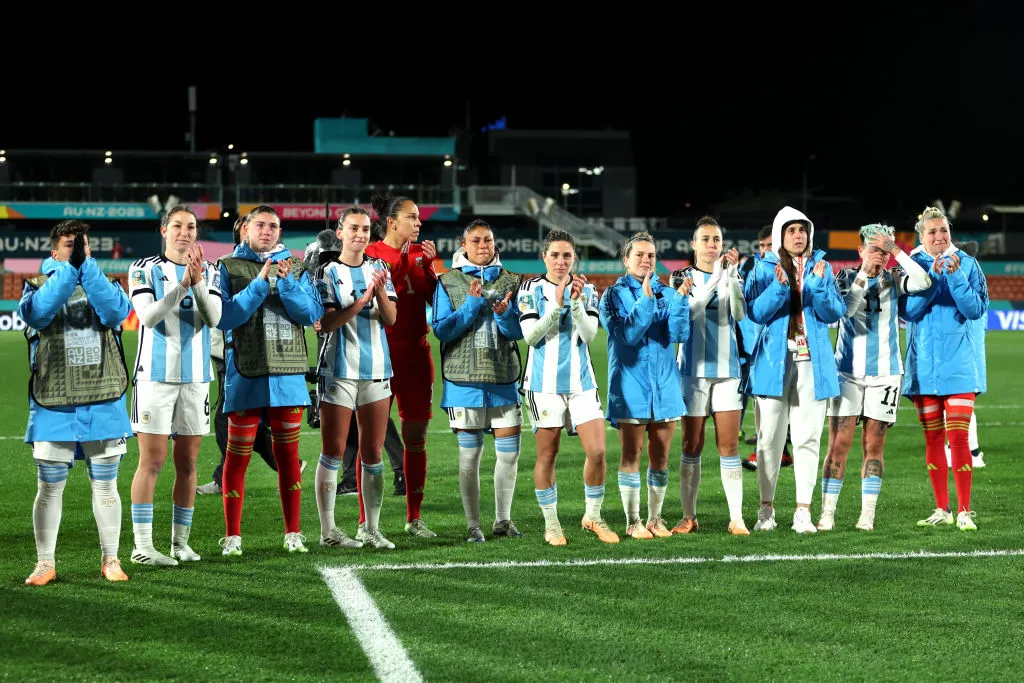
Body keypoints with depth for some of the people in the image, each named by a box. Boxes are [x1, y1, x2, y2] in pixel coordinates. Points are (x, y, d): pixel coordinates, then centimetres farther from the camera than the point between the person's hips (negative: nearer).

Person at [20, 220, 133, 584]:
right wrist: (68, 268, -20)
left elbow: (117, 311, -13)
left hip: (103, 403, 1)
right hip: (53, 405, -1)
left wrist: (86, 265, -16)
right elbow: (37, 312, -17)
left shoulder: (103, 283, 10)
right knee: (49, 487, 1)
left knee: (105, 484, 6)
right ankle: (45, 563, 10)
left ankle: (110, 560, 15)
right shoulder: (38, 285, 7)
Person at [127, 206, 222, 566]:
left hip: (195, 377, 4)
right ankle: (142, 546, -5)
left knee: (188, 462, 7)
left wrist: (198, 283, -21)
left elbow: (213, 318, -6)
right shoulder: (144, 269, -2)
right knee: (152, 461, -6)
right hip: (156, 375, -4)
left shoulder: (209, 273, 8)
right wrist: (182, 284, -25)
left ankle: (180, 541, 14)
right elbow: (149, 316, -15)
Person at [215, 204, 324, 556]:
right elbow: (225, 317, -9)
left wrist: (286, 283, -13)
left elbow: (312, 314, -1)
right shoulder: (229, 268, 2)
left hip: (288, 372, 3)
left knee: (288, 454, 8)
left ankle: (293, 533, 15)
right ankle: (232, 535, 5)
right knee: (238, 457, -1)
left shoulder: (295, 269, 10)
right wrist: (260, 284, -14)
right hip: (245, 373, -3)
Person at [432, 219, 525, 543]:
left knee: (509, 451, 3)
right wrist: (472, 303, -16)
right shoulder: (448, 282, 2)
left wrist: (505, 313, -17)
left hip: (503, 378, 3)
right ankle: (473, 525, 9)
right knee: (470, 454, 1)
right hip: (464, 379, -3)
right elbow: (442, 330, -6)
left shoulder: (510, 281, 8)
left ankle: (503, 519, 17)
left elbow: (519, 332, 4)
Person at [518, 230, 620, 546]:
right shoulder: (531, 290, -1)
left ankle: (593, 517, 11)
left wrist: (576, 302, -19)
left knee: (597, 452, -7)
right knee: (547, 455, 2)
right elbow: (531, 335, -10)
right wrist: (557, 304, -19)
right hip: (544, 383, -2)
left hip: (581, 381, 2)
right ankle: (551, 524, 14)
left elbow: (589, 334, -5)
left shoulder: (587, 291, 6)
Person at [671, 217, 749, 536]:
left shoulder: (732, 276, 7)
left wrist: (730, 274, -20)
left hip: (727, 367, 1)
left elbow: (739, 313, -10)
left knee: (729, 445, -2)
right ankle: (689, 516, 10)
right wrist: (715, 279, -27)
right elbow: (689, 310, -18)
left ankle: (736, 518, -1)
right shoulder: (683, 276, 2)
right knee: (692, 445, 3)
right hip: (694, 368, -1)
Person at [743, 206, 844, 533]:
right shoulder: (764, 268, 4)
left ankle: (803, 512, 0)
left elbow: (835, 313, 0)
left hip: (813, 362, 1)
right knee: (770, 438, 0)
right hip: (774, 361, -1)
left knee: (808, 438, -2)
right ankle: (766, 509, 11)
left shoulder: (821, 267, 8)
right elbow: (756, 312, -7)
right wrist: (779, 286, -21)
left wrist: (818, 285, -16)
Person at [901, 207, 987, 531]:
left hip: (959, 365, -2)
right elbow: (907, 310, -8)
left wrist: (955, 276, -20)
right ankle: (942, 510, 18)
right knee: (933, 440, 8)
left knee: (958, 438, -9)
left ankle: (964, 511, -3)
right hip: (924, 366, 2)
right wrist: (932, 277, -18)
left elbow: (976, 309, -8)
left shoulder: (966, 264, 0)